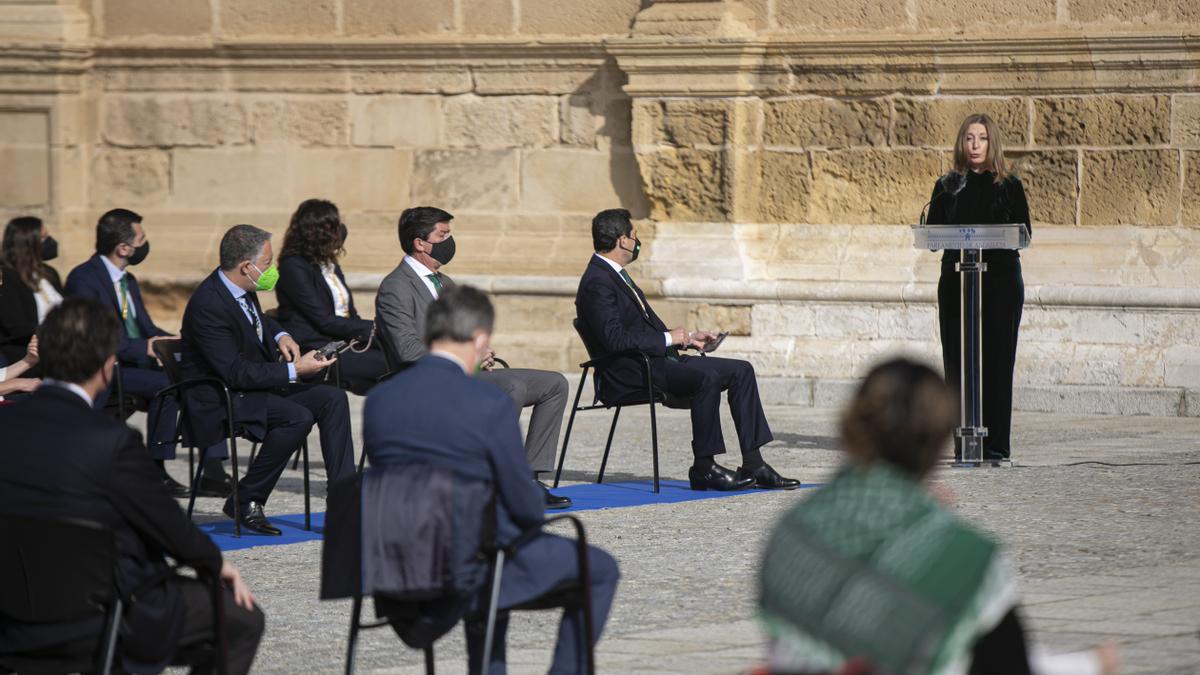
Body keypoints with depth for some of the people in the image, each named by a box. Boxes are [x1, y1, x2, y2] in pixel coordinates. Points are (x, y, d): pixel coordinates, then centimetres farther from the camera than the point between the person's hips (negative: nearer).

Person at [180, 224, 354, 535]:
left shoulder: (241, 290, 3)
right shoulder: (208, 305, -26)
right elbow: (235, 372, -27)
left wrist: (280, 335, 6)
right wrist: (294, 371, -25)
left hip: (258, 385, 10)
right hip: (220, 401, -10)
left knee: (333, 398, -4)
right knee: (298, 417, -30)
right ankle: (245, 502, -17)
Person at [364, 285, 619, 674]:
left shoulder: (378, 400, -4)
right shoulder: (489, 404, -20)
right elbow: (525, 506, -14)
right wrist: (536, 513, 12)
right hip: (477, 563, -6)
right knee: (600, 569, 18)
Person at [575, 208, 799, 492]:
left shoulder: (615, 275, 19)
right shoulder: (597, 284, -14)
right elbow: (614, 339, -24)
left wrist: (688, 337, 14)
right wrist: (668, 338, -16)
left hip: (656, 361, 11)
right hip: (629, 374, -11)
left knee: (740, 371, 2)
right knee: (707, 378, -32)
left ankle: (754, 465, -1)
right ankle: (704, 469, -22)